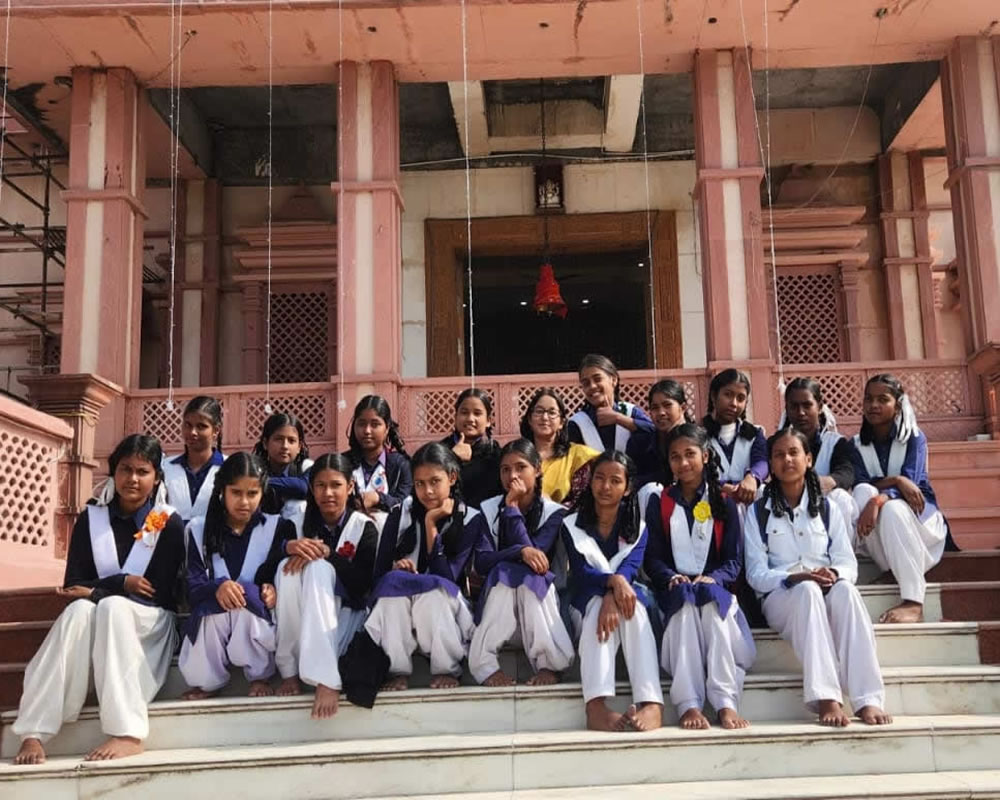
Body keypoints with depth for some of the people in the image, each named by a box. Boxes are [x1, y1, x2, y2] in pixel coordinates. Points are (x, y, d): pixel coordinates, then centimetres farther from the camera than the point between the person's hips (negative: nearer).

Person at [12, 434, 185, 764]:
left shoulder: (170, 524, -4)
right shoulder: (90, 519, 4)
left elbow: (163, 592, -12)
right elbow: (73, 587, -2)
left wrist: (99, 591, -15)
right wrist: (122, 583, -17)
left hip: (150, 624, -2)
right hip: (97, 619, 2)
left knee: (112, 607, -34)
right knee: (79, 610, -32)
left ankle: (128, 733, -42)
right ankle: (34, 732, -38)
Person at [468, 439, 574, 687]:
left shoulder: (554, 512, -2)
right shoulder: (488, 510, 2)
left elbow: (535, 555, -18)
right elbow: (481, 562, -11)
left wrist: (513, 508, -14)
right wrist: (520, 552, -30)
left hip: (539, 597, -1)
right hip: (498, 594, 1)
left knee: (530, 576, -33)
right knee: (504, 571, -31)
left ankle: (549, 664, -38)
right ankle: (485, 664, -38)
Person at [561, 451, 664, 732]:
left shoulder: (638, 528, 9)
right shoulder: (571, 525, 5)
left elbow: (630, 568, -12)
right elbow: (581, 572, -12)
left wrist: (613, 597, -35)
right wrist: (612, 581, -35)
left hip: (624, 596, 1)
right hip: (587, 606, -1)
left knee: (632, 607, -35)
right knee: (599, 605, -36)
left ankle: (652, 703, -52)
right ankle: (595, 706, -53)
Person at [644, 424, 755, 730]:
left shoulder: (724, 503, 13)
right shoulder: (659, 502, 13)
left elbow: (734, 560, 4)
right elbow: (652, 558, 5)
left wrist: (712, 579, -17)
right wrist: (672, 578, -18)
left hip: (715, 588, 0)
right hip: (674, 589, 0)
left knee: (712, 601, -36)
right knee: (686, 601, -36)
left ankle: (726, 702, -46)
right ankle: (687, 704, -47)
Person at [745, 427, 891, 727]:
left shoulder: (827, 508, 16)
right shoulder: (758, 512, 9)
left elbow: (848, 562, 6)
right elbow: (756, 573, 0)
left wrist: (834, 574, -18)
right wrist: (794, 578, -19)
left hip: (828, 593, 2)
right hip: (781, 598, -2)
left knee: (845, 590, -34)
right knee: (807, 591, -37)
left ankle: (868, 699, -44)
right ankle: (826, 699, -47)